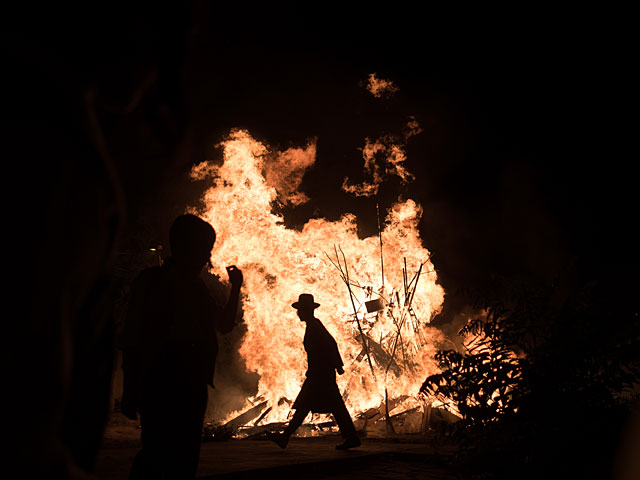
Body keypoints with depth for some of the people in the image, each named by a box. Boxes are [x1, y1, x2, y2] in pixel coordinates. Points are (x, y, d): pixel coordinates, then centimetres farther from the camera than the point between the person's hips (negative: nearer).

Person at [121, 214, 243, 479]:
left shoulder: (197, 287, 18)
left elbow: (225, 324, 22)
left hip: (192, 384, 6)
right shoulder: (151, 281, 1)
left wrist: (235, 288, 10)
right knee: (159, 452, -15)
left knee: (186, 458, 6)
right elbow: (131, 337, -3)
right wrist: (131, 388, -10)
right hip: (161, 380, -6)